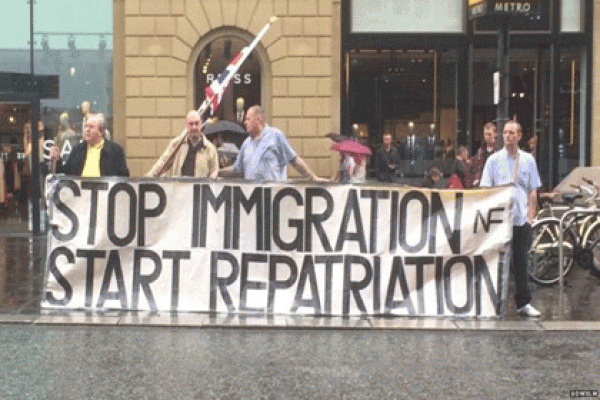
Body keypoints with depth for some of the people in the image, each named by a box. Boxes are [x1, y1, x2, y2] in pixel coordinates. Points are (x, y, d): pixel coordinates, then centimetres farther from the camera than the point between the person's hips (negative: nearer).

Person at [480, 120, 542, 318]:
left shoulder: (528, 160, 8)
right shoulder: (494, 159, 3)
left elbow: (533, 190, 11)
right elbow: (486, 189, 2)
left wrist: (531, 214, 3)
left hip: (521, 219, 2)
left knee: (521, 261, 6)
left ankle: (523, 303, 13)